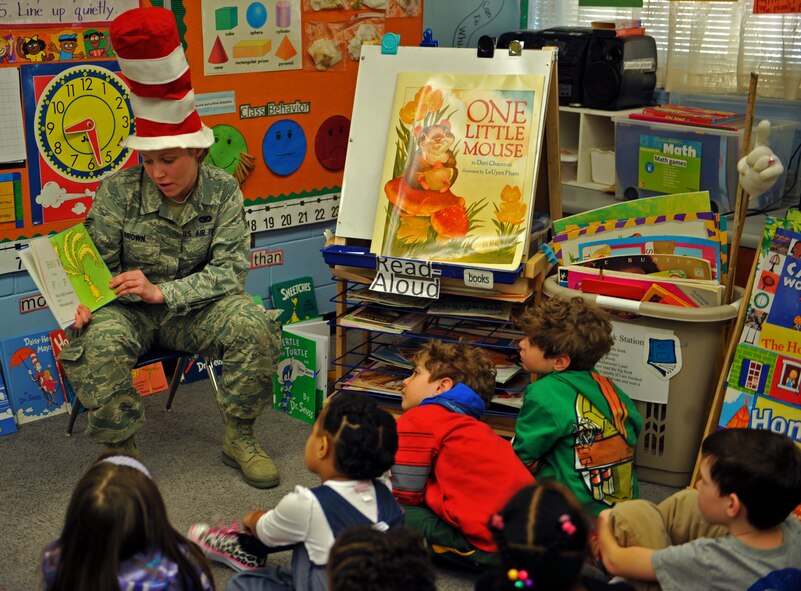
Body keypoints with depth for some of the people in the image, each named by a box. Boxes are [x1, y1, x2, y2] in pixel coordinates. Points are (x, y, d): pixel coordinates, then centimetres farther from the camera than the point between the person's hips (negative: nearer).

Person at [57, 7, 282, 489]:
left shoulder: (223, 191, -7)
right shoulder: (118, 191, -8)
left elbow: (231, 268, -13)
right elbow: (97, 260, -4)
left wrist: (163, 292, -25)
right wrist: (85, 300, -27)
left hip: (195, 307, 1)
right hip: (129, 308, -1)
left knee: (253, 323, -26)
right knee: (99, 341, -33)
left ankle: (240, 438, -6)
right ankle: (121, 450, -11)